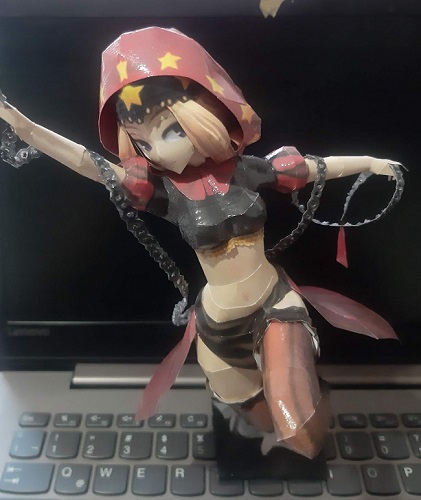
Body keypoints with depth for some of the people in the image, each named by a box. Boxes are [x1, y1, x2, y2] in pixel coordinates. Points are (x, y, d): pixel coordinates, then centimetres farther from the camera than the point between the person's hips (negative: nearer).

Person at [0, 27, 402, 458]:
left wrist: (370, 162, 15)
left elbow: (318, 166, 2)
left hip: (276, 304, -1)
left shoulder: (245, 169, -10)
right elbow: (86, 162, -18)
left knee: (299, 430, -6)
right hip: (219, 324, 1)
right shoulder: (163, 189, -11)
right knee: (259, 416, 21)